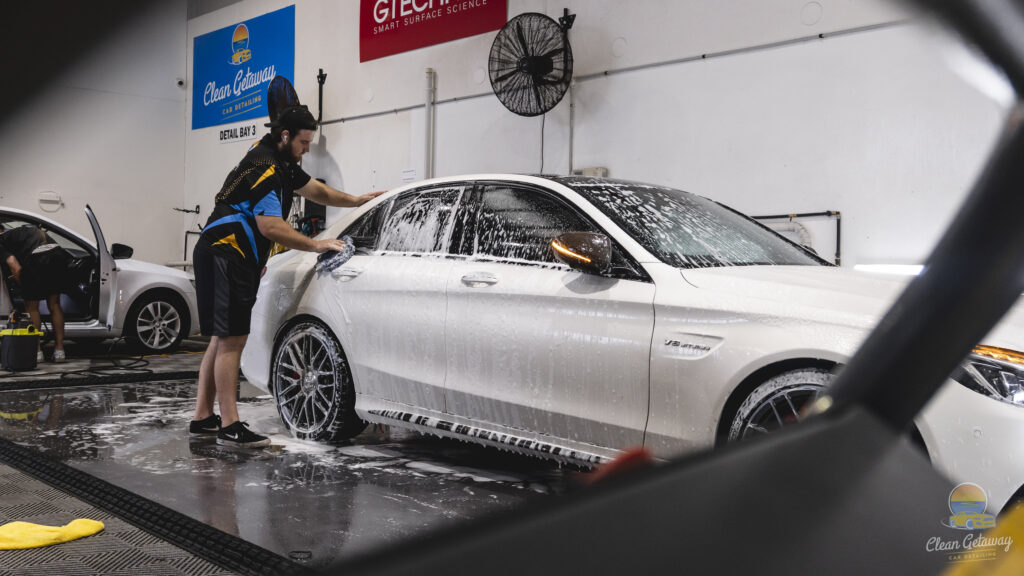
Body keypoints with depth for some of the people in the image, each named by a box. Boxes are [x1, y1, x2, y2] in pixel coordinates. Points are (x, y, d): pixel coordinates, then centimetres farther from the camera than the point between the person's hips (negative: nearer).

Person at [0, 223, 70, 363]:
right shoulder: (27, 228, 33)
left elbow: (16, 269, 0)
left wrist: (23, 286, 17)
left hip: (37, 261, -6)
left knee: (31, 307, 13)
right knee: (54, 305, 18)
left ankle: (37, 351, 13)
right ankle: (59, 350, 20)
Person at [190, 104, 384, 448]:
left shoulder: (281, 164, 18)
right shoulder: (264, 168, -14)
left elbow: (315, 190, 31)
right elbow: (271, 226, -22)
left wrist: (356, 201, 29)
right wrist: (315, 245, -18)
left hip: (221, 256, 11)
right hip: (225, 257, -11)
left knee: (221, 339, 11)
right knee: (231, 340, -12)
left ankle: (202, 418, 16)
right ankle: (229, 426, -11)